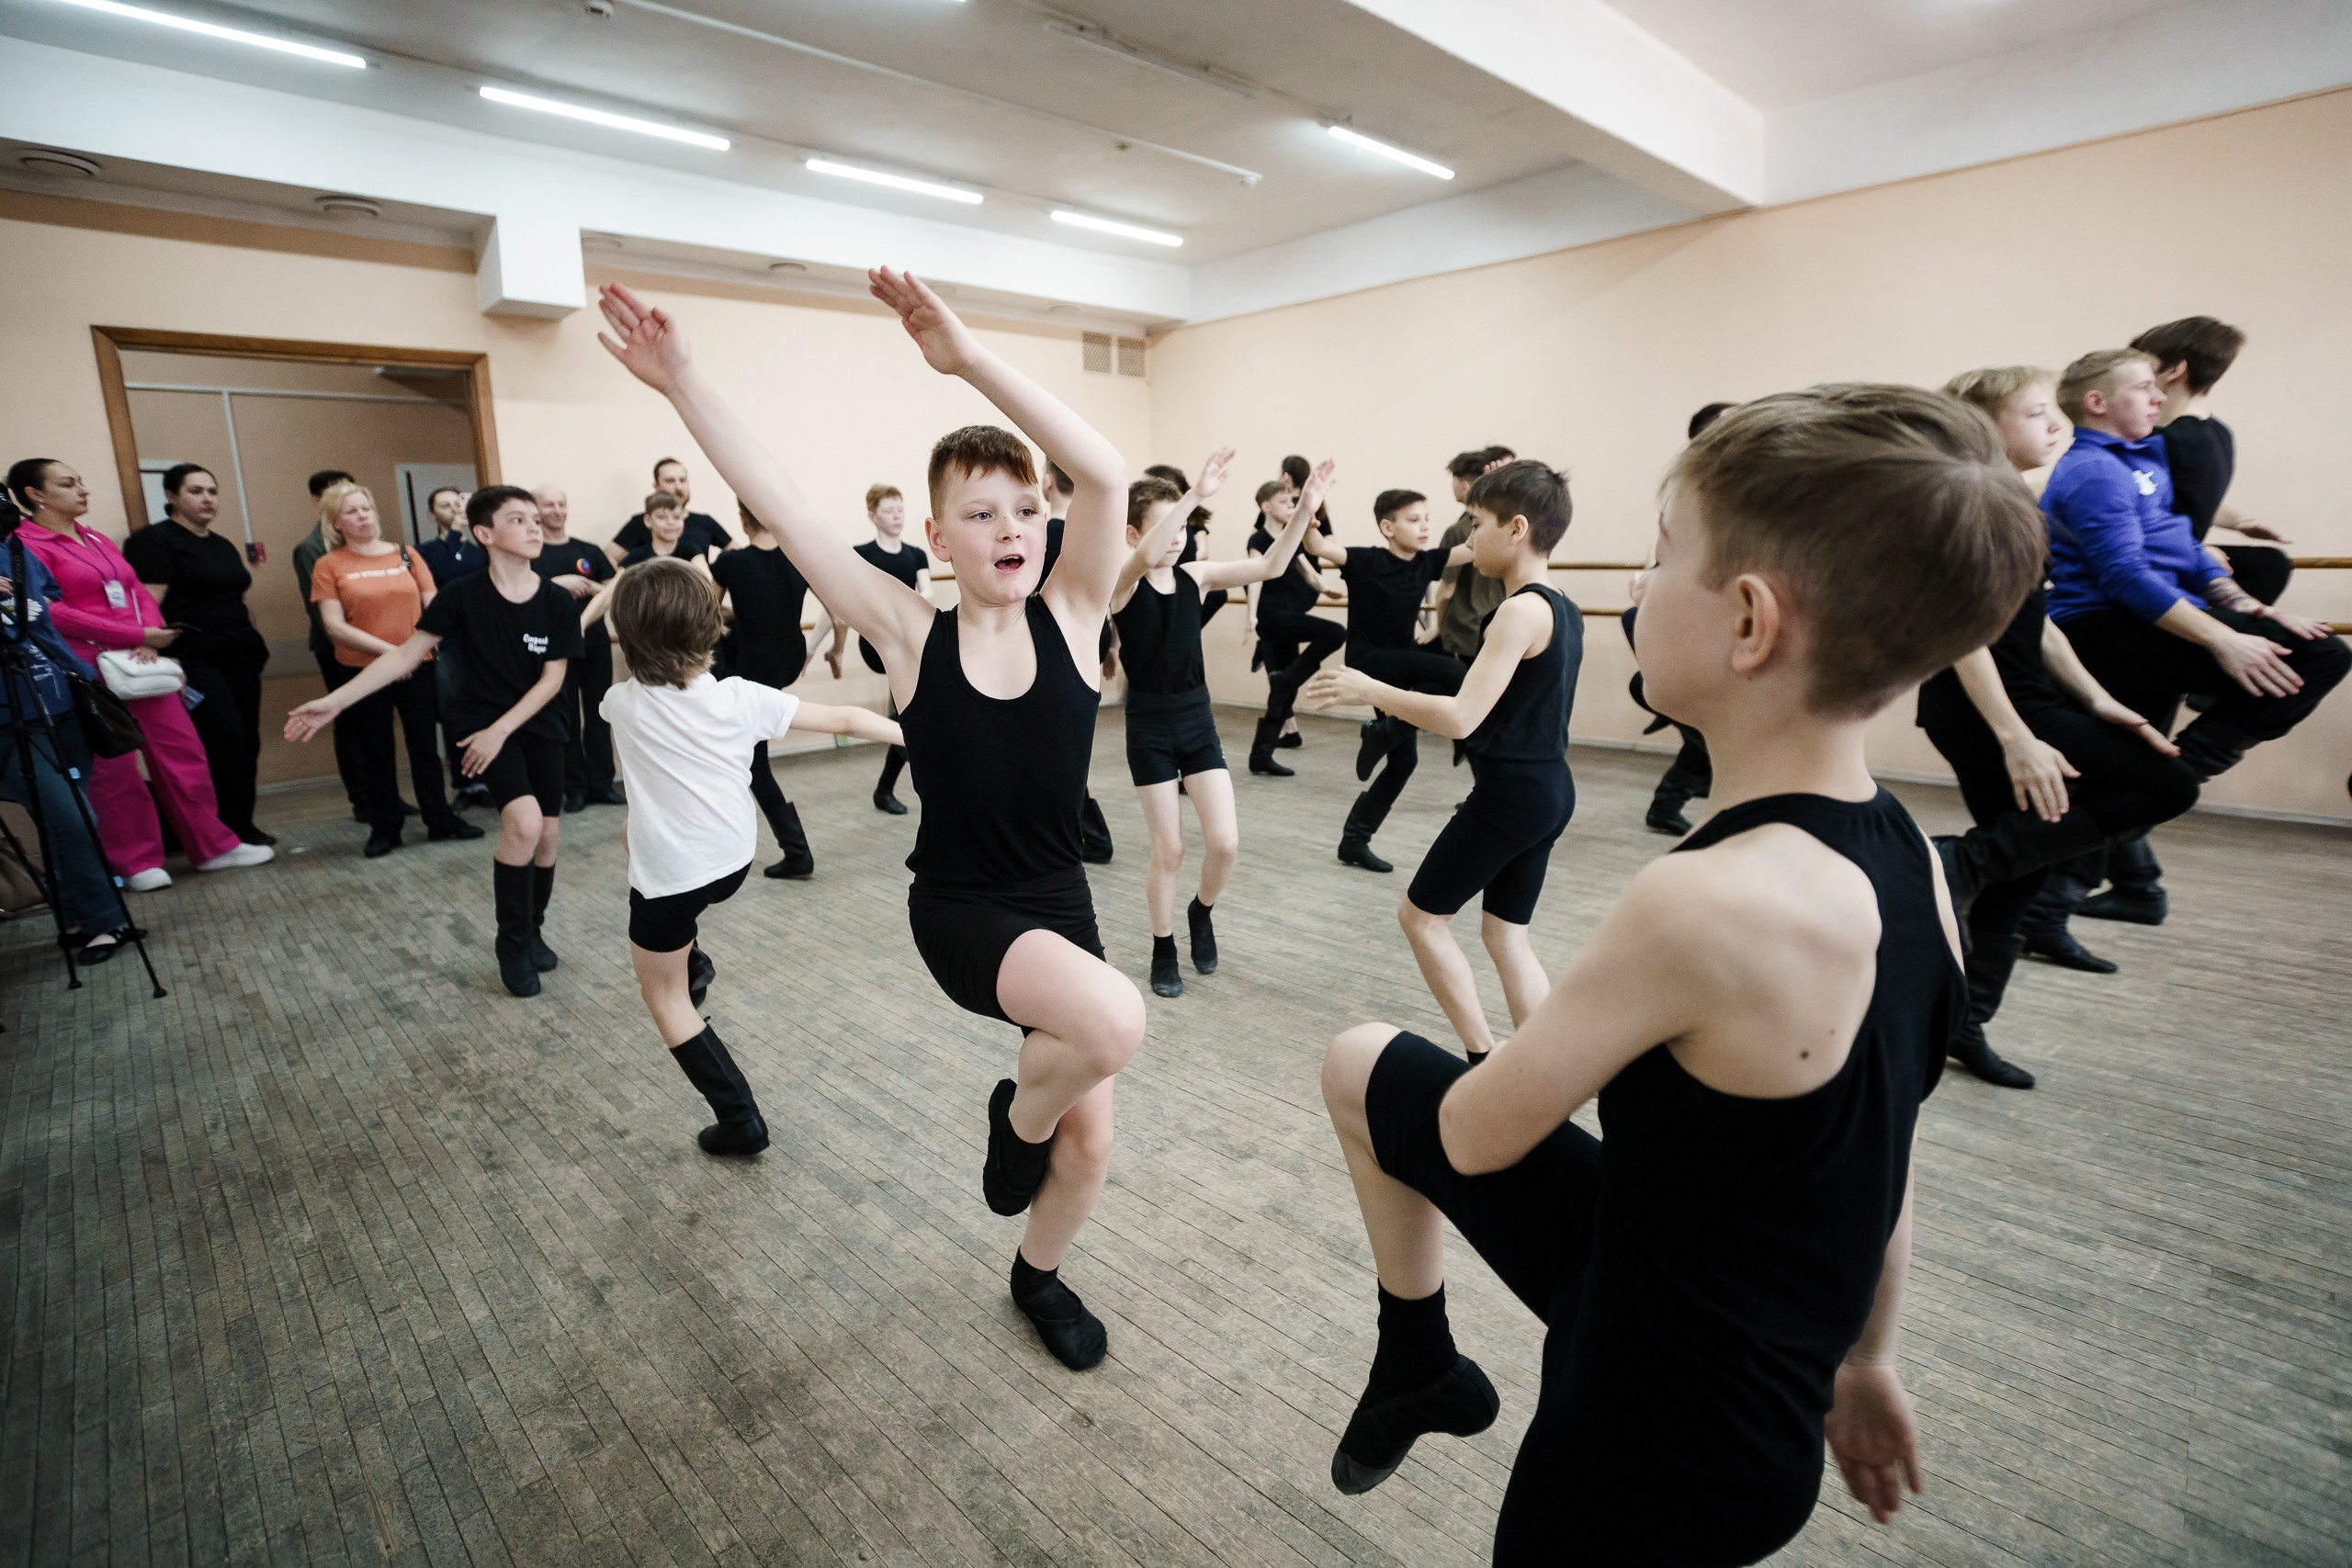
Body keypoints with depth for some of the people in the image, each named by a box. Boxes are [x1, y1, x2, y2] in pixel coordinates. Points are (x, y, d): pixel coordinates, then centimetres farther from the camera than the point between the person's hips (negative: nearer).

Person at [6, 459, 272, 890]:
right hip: (92, 672, -6)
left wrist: (150, 638, -7)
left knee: (182, 750, 6)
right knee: (114, 770, 1)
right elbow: (55, 613, -14)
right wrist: (138, 635, -16)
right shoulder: (25, 545, -4)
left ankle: (213, 846, 12)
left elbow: (140, 593, 12)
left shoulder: (97, 540, 17)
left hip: (142, 663, 6)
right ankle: (137, 863, 10)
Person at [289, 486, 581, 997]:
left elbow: (551, 679, -8)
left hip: (538, 726, 3)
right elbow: (405, 655, -5)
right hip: (481, 722, -2)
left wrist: (500, 731, -14)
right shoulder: (463, 596, -10)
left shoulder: (557, 602, -8)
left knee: (548, 834, 4)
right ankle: (512, 941, -3)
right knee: (524, 821, -22)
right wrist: (335, 701, -9)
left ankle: (532, 932, 29)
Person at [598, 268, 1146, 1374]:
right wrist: (682, 385, -13)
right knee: (1112, 1020, -33)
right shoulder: (911, 638, -9)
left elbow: (1106, 474, -23)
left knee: (1090, 1140, 9)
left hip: (1060, 904, 3)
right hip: (959, 909, -3)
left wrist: (969, 358, -27)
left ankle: (1039, 1275, 44)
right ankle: (1017, 1118, 4)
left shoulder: (1071, 619, -8)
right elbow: (783, 511, -12)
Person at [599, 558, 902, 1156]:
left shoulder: (622, 704, -12)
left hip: (669, 875, -3)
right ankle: (690, 960, 31)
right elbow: (844, 719, -8)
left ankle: (741, 1121, 11)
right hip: (735, 860, 4)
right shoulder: (742, 697, -10)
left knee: (664, 995, 13)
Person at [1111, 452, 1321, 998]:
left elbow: (1270, 565, -5)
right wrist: (1196, 495, -43)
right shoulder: (1122, 583, -11)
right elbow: (1144, 558, -35)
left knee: (1225, 842, -2)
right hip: (1149, 726, -4)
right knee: (1169, 850, 4)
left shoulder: (1196, 576, 3)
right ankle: (1163, 949, 26)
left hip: (1198, 718, 4)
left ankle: (1201, 911, 30)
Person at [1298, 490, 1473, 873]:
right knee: (1456, 675, -27)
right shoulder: (1366, 561, -15)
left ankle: (1355, 840, 20)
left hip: (1401, 664, 8)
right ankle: (1382, 733, -9)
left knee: (1405, 758, 9)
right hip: (1367, 661, -7)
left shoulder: (1427, 562, 2)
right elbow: (1318, 546, -28)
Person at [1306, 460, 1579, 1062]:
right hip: (1551, 789, 9)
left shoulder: (1521, 610, -19)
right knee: (1506, 934, 16)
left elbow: (1461, 717, -25)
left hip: (1510, 792, -9)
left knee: (1421, 914, 6)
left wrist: (1369, 690, -17)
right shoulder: (1565, 610, 9)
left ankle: (1484, 1061, 12)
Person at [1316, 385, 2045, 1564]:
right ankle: (1419, 1363, 34)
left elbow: (1474, 1135, -21)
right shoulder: (1899, 856, -9)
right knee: (1356, 1065, 14)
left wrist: (1566, 1040, 0)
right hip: (1659, 1250, 7)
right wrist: (1862, 1360, 19)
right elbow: (1878, 1157, 5)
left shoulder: (1709, 901, -35)